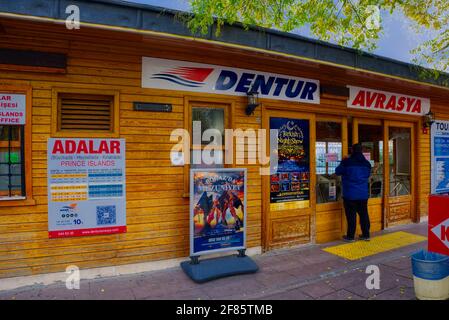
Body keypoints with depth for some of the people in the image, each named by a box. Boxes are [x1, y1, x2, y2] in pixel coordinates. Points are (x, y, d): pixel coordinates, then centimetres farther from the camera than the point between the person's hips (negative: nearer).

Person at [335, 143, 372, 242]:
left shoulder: (347, 162, -11)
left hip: (350, 194, -4)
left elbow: (337, 172, 3)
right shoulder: (367, 163, 4)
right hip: (363, 194, 4)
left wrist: (343, 162, 18)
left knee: (351, 215, 1)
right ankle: (366, 235, 21)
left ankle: (350, 236, 9)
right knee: (364, 214, 12)